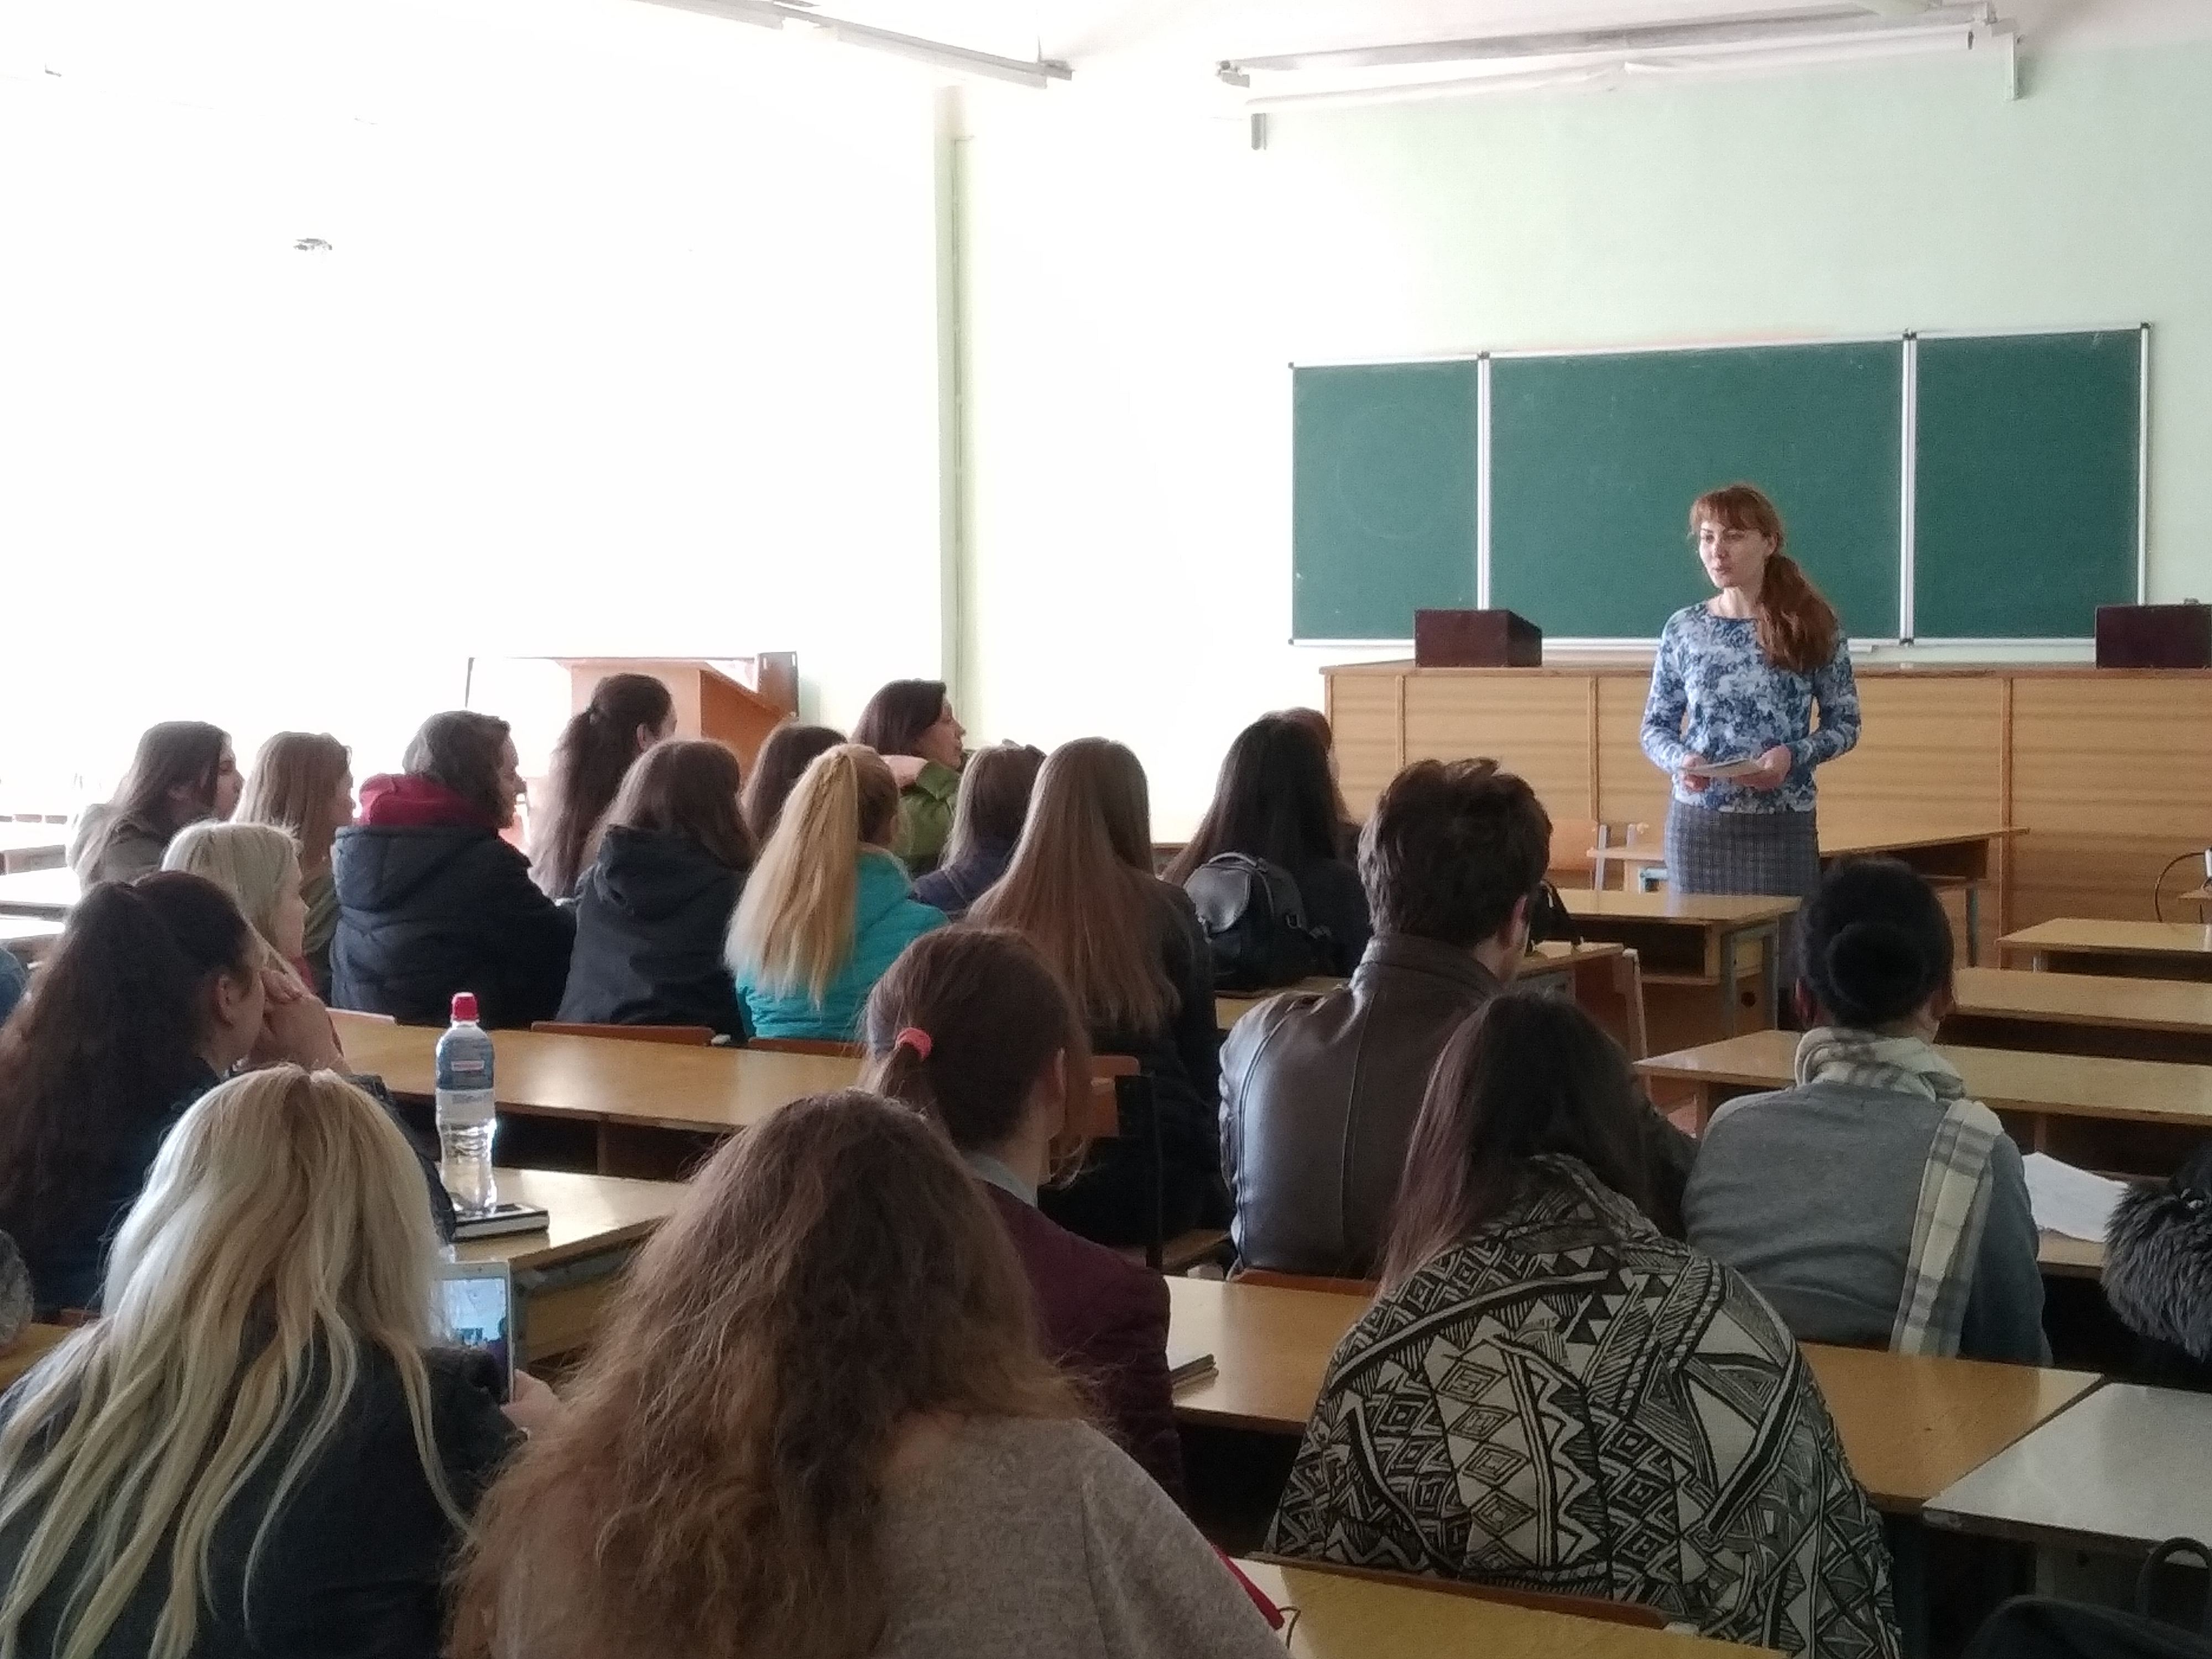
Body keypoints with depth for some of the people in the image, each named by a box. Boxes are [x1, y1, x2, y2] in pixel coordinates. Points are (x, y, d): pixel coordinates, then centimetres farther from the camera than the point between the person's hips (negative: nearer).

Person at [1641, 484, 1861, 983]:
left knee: (1782, 958, -1)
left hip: (1783, 825, -2)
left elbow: (1845, 724, 2)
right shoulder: (1683, 629, 3)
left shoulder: (1812, 626, -2)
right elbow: (1655, 726, 8)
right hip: (1698, 823, 2)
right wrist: (1679, 760, -13)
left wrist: (1793, 756, -16)